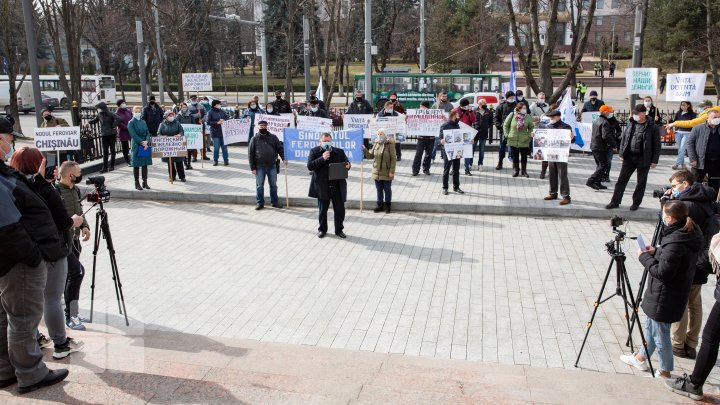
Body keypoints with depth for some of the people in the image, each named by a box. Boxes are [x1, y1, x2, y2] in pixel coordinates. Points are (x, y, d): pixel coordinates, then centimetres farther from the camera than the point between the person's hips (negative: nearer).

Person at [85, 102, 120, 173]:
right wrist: (89, 122, 6)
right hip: (104, 135, 5)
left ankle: (112, 166, 16)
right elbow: (95, 120, 22)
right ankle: (104, 167, 2)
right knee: (105, 152, 2)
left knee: (112, 150, 6)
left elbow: (118, 118, -25)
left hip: (112, 135, -5)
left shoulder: (110, 114, -11)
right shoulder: (99, 114, 7)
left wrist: (114, 126, -19)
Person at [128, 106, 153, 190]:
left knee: (145, 165, 7)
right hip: (136, 146, -4)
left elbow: (148, 133, 6)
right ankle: (137, 184, 7)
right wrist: (142, 142, -17)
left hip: (146, 146, 4)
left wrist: (146, 141, -11)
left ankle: (145, 182, 14)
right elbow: (133, 135, -11)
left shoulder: (143, 122, 11)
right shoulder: (131, 123, -3)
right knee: (136, 165, 1)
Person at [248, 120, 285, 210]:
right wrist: (253, 168, -5)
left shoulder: (273, 137, 3)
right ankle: (260, 203, 16)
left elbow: (280, 148, 2)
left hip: (272, 166, 1)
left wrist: (284, 158, -15)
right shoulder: (254, 139, -1)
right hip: (260, 167, -1)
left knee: (273, 185, 10)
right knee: (259, 186, 6)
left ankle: (274, 202, 22)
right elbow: (250, 154, 0)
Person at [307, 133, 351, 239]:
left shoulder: (339, 152, 7)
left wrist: (347, 165, -10)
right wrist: (322, 158, -19)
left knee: (340, 209, 6)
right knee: (322, 209, 11)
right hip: (322, 187, -2)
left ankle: (339, 230, 22)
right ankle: (322, 229, 28)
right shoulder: (314, 151, 0)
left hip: (337, 186, 2)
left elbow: (346, 162, 15)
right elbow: (310, 166, -10)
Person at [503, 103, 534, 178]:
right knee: (515, 156, 10)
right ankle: (515, 171, 23)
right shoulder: (512, 115, -6)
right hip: (513, 140, 0)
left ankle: (523, 171, 19)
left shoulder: (528, 117, -2)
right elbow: (505, 125, 4)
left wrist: (529, 135, 0)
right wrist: (507, 134, -2)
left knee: (524, 156, 5)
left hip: (524, 141, 0)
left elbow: (531, 127, 10)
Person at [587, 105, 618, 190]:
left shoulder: (596, 121, 15)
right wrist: (614, 145, -15)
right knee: (603, 166, -6)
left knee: (599, 165, 16)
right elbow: (606, 136, -25)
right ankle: (590, 181, -12)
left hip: (594, 146, 10)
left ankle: (597, 183, 17)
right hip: (601, 147, -10)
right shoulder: (605, 123, -16)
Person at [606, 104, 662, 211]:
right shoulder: (630, 124, 4)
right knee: (622, 180, 5)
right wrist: (621, 153, 6)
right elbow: (624, 138, 12)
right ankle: (615, 202, 11)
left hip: (643, 159, -4)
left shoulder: (652, 127, -8)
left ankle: (636, 203, 21)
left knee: (641, 182, 8)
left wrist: (654, 160, -9)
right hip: (629, 157, 4)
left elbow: (657, 145, -6)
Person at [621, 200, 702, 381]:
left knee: (660, 333, 7)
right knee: (650, 325, 25)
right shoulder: (690, 235, 0)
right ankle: (641, 358, 42)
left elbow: (662, 272, -26)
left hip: (664, 297, -10)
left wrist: (644, 257, -15)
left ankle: (664, 373, 23)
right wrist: (656, 252, 2)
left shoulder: (675, 242, -30)